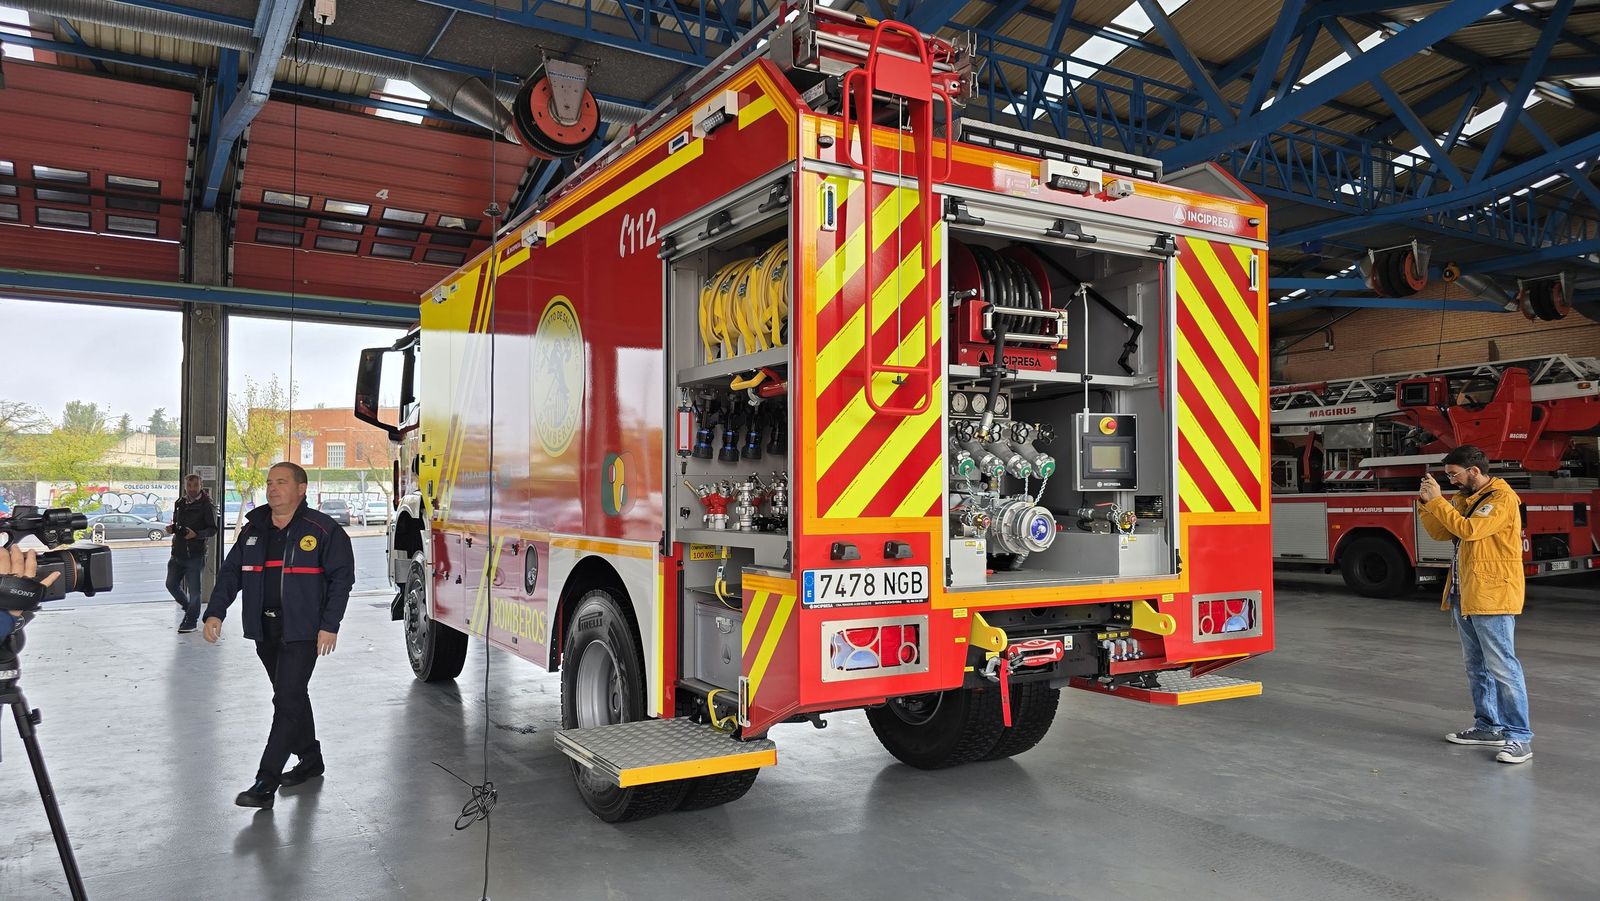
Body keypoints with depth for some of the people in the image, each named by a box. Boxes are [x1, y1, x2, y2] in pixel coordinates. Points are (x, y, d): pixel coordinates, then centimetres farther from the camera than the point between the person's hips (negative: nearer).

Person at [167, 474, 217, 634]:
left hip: (195, 554, -7)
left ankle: (190, 621, 12)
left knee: (194, 590, -1)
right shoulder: (180, 503, 12)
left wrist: (196, 534, -25)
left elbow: (213, 529, -10)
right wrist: (172, 528, 2)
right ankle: (189, 608, 34)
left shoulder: (206, 505, -6)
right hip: (178, 553, 7)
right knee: (171, 584, 13)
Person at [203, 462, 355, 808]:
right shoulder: (254, 529, 10)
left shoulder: (322, 529, -8)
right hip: (265, 629, 7)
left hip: (302, 630, -7)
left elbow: (342, 577, -8)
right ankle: (310, 759, 34)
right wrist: (215, 612, -1)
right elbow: (230, 572, 13)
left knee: (287, 701, -9)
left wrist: (330, 625, -14)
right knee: (292, 695, 18)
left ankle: (265, 785, -8)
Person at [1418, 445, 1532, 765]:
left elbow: (1468, 529, -24)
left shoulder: (1502, 498, -13)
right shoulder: (1464, 498, 14)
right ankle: (1489, 726, 23)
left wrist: (1437, 500, -18)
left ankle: (1520, 737, -5)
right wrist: (1427, 503, 0)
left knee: (1502, 666, -9)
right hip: (1465, 595, 9)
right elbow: (1441, 533, 13)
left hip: (1493, 596, -9)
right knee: (1477, 666, 14)